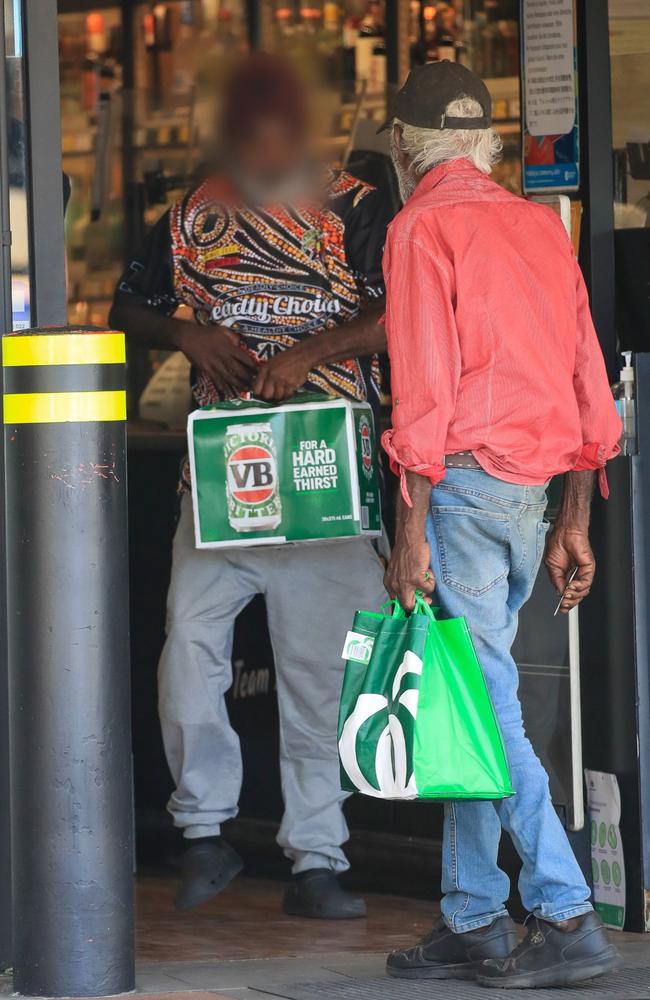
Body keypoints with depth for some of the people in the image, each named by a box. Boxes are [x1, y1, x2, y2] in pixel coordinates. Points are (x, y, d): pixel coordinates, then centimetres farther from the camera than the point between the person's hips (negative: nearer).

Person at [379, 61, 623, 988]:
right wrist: (573, 523, 20)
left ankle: (567, 915, -12)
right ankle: (471, 920, 15)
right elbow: (589, 386, 15)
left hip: (463, 483, -7)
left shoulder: (424, 227, -6)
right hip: (534, 489, 7)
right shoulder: (540, 224, 15)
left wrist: (410, 534, -13)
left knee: (482, 704, -7)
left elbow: (425, 392, -14)